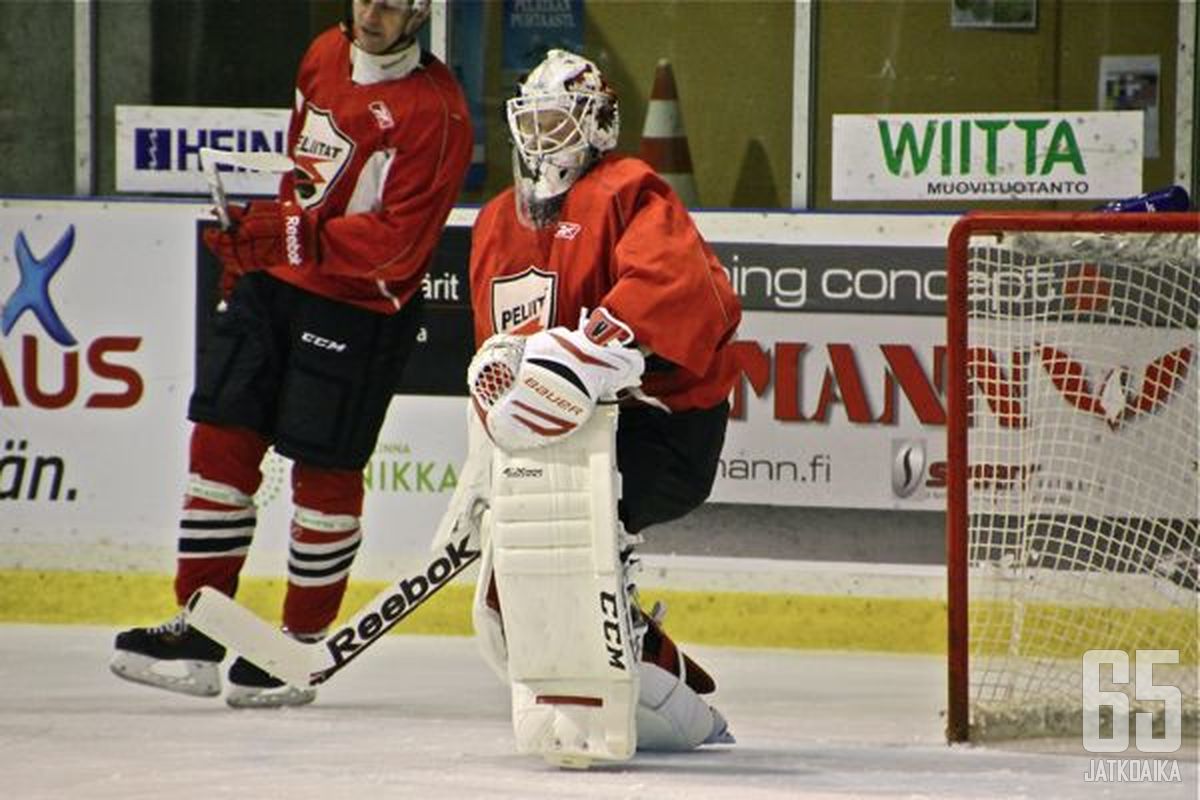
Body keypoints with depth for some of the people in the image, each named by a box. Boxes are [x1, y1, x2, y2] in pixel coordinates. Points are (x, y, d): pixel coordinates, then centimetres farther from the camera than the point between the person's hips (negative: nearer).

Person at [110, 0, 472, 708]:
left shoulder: (436, 110, -16)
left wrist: (296, 238, -29)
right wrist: (252, 240, 24)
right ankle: (200, 635, 6)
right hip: (274, 283, 7)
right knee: (222, 438, 2)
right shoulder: (325, 57, 9)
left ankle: (302, 645, 11)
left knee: (323, 467, -2)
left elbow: (398, 244, -21)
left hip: (358, 307, -7)